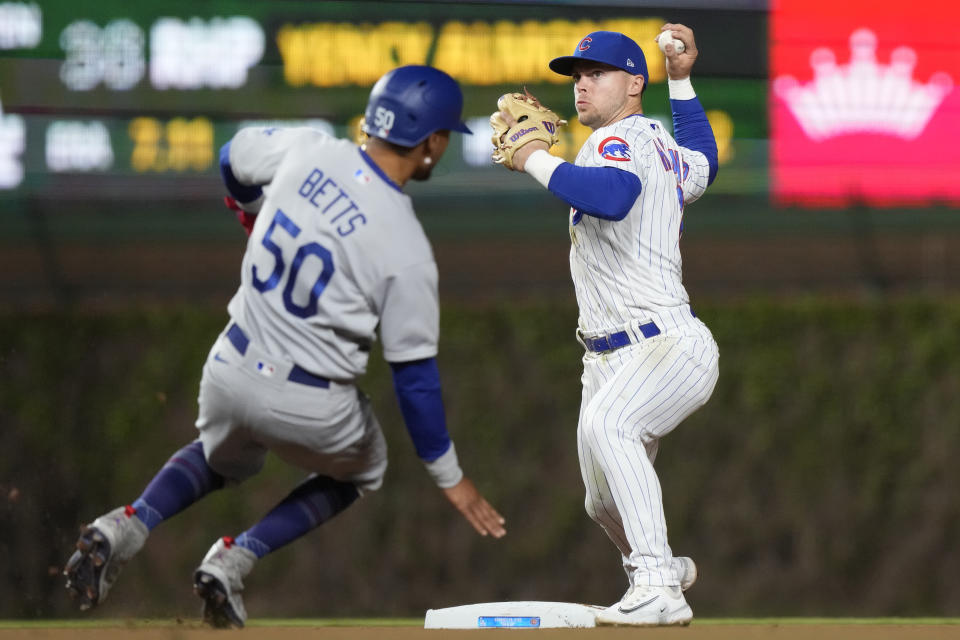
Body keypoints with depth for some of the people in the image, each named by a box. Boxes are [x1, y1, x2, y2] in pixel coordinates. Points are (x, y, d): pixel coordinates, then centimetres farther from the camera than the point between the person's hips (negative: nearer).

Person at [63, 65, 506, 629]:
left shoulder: (308, 151, -7)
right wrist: (450, 477, -4)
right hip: (312, 408, -4)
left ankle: (126, 527, 7)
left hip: (233, 368, 4)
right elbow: (414, 373, -15)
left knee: (224, 458, 36)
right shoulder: (407, 250, -20)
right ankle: (235, 561, 8)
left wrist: (251, 204, 38)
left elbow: (234, 156, 15)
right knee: (358, 471, 29)